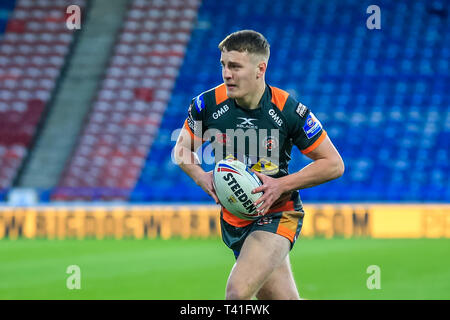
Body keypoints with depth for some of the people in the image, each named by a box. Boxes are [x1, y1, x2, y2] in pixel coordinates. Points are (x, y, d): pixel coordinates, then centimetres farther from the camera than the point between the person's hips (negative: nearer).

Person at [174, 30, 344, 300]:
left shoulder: (289, 111, -15)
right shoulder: (207, 104, -8)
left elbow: (334, 164, -8)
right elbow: (182, 149, 10)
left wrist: (281, 184, -18)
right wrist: (201, 176, -11)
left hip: (277, 215, -4)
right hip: (233, 220, 4)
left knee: (238, 291, -24)